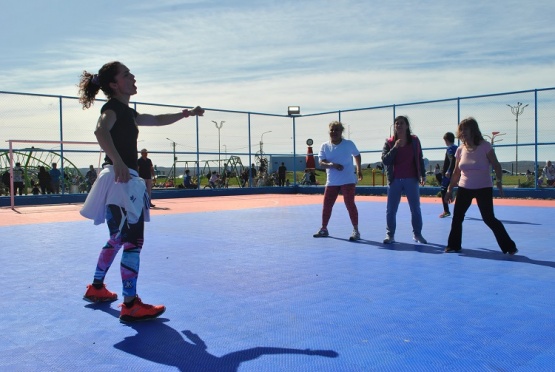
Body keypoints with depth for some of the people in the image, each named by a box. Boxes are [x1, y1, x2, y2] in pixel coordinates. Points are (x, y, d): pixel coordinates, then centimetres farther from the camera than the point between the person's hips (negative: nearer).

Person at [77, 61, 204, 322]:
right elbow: (101, 130, -31)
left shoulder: (126, 111, 19)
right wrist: (117, 162, -42)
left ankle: (96, 288, 36)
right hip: (120, 180, -10)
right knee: (133, 241, -10)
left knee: (118, 239, 21)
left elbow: (157, 120, 34)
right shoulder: (113, 107, -9)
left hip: (127, 180, 10)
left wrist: (186, 114, 29)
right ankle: (130, 305, -7)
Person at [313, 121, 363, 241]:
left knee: (350, 204, -8)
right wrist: (332, 165, -28)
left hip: (348, 180, -3)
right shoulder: (324, 146, 0)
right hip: (331, 182, 3)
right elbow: (321, 162, -10)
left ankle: (356, 230, -1)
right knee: (326, 205, 7)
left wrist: (359, 169, 19)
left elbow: (357, 155, 15)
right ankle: (324, 229, 22)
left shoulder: (349, 144, -3)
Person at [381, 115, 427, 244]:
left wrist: (423, 175, 3)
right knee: (391, 209, 2)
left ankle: (417, 234, 17)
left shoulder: (414, 140, 2)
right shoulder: (389, 142, -1)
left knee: (415, 208, 6)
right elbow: (384, 160, -10)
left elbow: (420, 158, 8)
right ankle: (390, 235, 12)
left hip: (411, 179, 0)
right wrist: (395, 148, -19)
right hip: (394, 180, 0)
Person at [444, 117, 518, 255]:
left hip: (483, 189, -4)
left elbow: (496, 166, -8)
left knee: (489, 219, -7)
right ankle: (454, 245, 17)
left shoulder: (485, 146, -12)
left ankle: (509, 246, 8)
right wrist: (449, 189, 10)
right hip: (464, 189, 5)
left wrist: (499, 181, -22)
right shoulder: (461, 149, 1)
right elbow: (456, 172, 10)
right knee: (457, 217, 3)